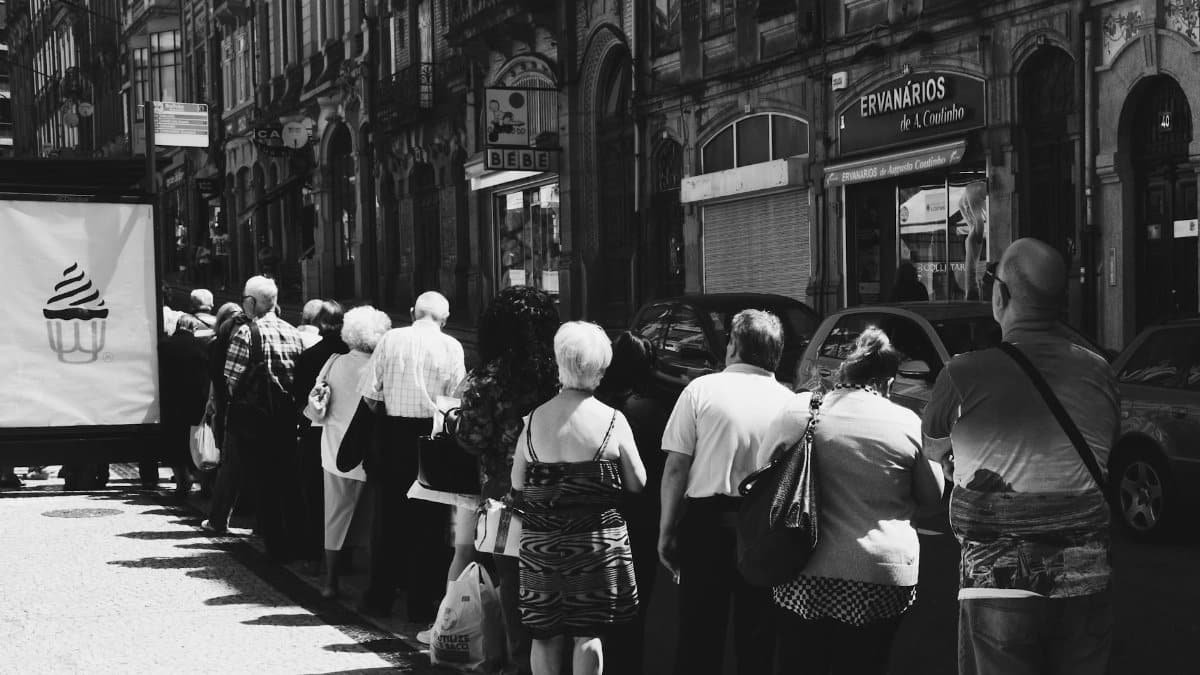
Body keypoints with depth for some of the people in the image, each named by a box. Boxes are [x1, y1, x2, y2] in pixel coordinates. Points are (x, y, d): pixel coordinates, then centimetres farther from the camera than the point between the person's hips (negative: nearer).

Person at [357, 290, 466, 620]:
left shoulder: (391, 339, 0)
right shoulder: (451, 347, -4)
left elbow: (369, 391, -3)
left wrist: (382, 417, 11)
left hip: (392, 433, 2)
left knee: (386, 520, 13)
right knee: (427, 524, 7)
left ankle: (379, 598, 19)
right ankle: (420, 603, 9)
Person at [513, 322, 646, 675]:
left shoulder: (534, 420, -3)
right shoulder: (611, 420, -10)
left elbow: (517, 485, 2)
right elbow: (638, 484, -5)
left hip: (540, 540, 2)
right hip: (595, 537, -2)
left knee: (545, 634, 11)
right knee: (587, 633, 5)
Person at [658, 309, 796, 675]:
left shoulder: (701, 389, -4)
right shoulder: (789, 401, 1)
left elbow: (676, 468, -6)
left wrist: (667, 530, 0)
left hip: (708, 521, -2)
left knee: (699, 636, 7)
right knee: (756, 638, 13)